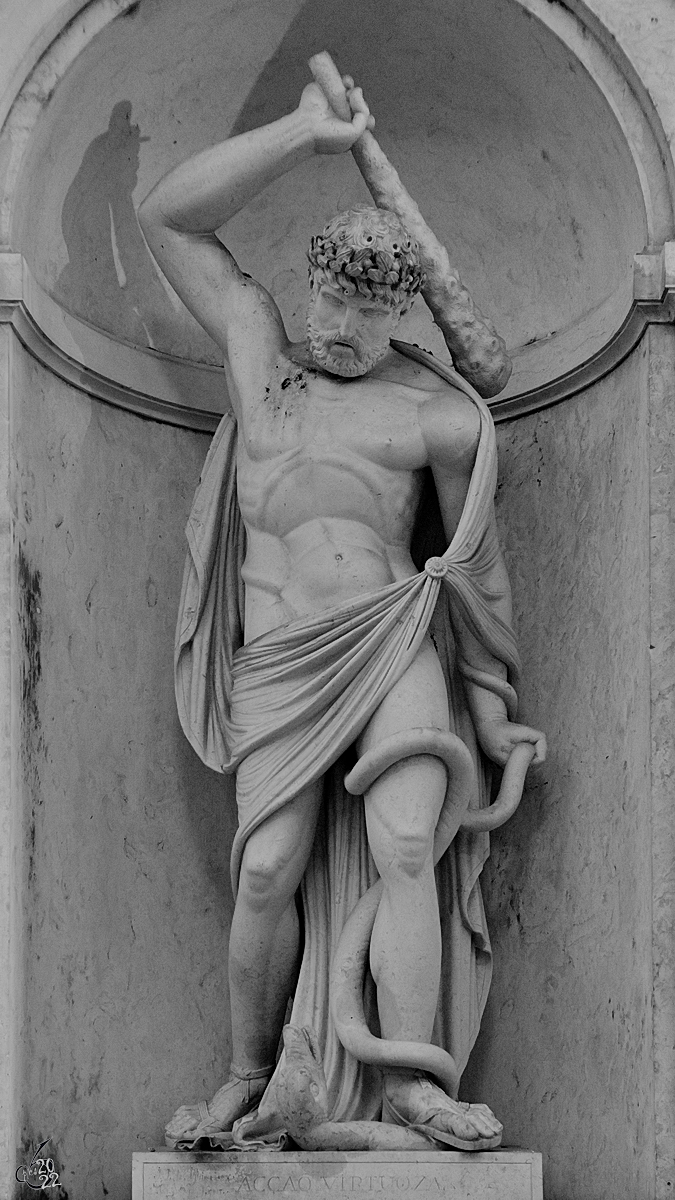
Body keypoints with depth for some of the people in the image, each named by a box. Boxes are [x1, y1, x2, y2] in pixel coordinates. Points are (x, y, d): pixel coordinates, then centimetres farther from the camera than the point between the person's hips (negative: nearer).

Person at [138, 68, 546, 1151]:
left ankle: (411, 1081, -22)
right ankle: (249, 1080, 6)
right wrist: (305, 133, 3)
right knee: (269, 874, -10)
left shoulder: (442, 416, 4)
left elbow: (478, 562, 12)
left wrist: (490, 705, 14)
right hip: (279, 662, 1)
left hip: (396, 639, -1)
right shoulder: (256, 339, 12)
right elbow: (166, 217, 9)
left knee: (405, 847, -19)